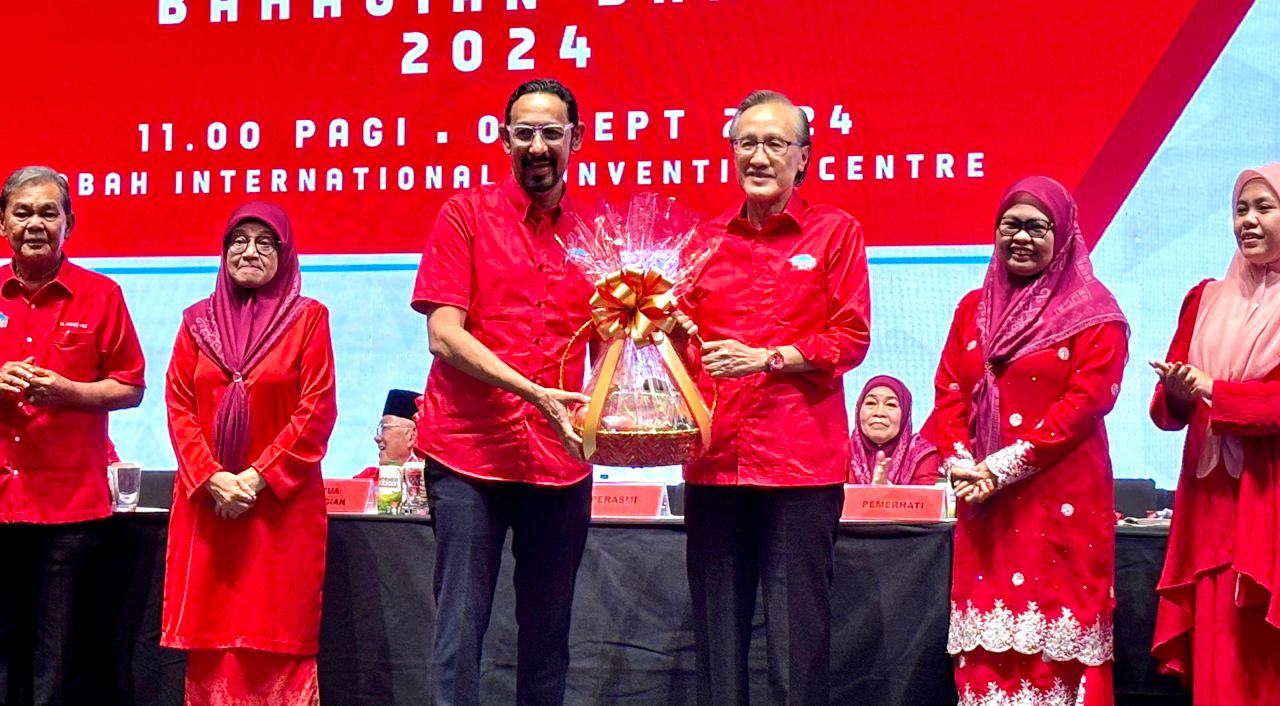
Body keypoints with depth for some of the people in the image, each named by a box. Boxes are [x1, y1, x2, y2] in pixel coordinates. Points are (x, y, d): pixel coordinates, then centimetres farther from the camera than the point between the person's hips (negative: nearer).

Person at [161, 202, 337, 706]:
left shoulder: (308, 318, 3)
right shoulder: (198, 320, 12)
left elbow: (316, 411, -4)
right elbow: (179, 407, 6)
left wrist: (258, 477, -11)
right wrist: (212, 479, -8)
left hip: (281, 505, -3)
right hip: (206, 503, 3)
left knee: (277, 642, -5)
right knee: (210, 636, 2)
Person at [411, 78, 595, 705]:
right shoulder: (466, 214, 1)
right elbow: (444, 334, -8)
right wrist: (533, 391, -18)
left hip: (562, 460, 3)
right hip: (470, 451, -3)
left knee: (547, 635, 10)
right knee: (461, 626, -4)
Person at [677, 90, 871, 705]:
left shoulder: (835, 232, 4)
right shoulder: (706, 239, 14)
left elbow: (851, 339, -1)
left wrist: (765, 358, -11)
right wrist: (676, 331, -4)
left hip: (801, 459, -3)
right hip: (715, 457, 4)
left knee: (798, 629, -1)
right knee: (717, 628, 8)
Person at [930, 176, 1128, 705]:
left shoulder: (1092, 313, 0)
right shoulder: (973, 309, 15)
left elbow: (1087, 399, -11)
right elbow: (949, 393, 11)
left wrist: (1004, 467, -15)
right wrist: (958, 461, -7)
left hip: (1062, 497, -4)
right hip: (983, 501, 4)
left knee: (1053, 636, -6)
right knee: (986, 638, 3)